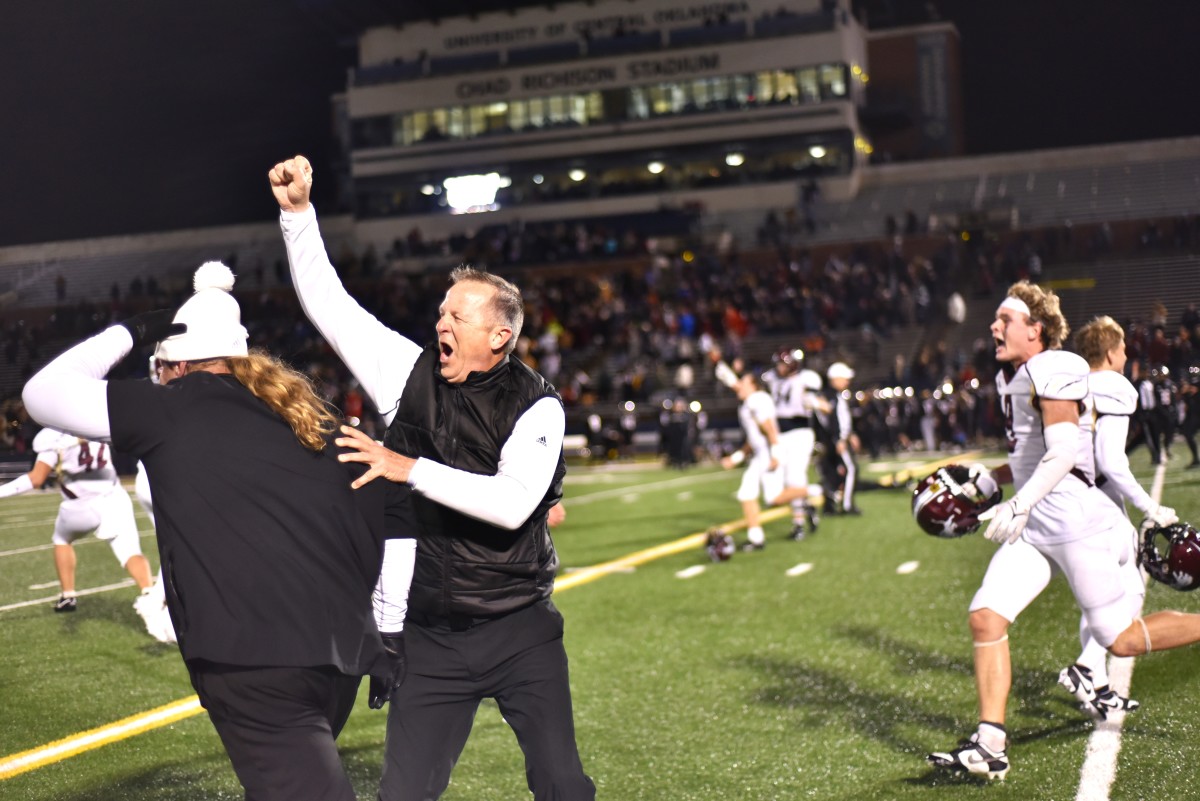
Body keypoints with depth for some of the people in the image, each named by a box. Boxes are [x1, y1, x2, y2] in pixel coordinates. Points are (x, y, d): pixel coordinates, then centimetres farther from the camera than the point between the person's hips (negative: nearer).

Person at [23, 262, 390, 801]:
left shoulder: (173, 409, 3)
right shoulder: (313, 418, 18)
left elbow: (44, 393, 11)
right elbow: (383, 524, 18)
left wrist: (127, 333, 20)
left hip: (254, 659, -7)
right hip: (342, 651, 7)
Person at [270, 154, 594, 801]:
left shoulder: (535, 406, -9)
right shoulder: (411, 372, 1)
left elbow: (513, 503, -24)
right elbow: (327, 301, 3)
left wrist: (412, 470, -22)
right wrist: (298, 211, -5)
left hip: (521, 631, -2)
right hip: (431, 633, 3)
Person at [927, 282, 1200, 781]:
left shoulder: (1053, 371, -13)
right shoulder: (1012, 378, 16)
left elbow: (1062, 454, -22)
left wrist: (1019, 505, -30)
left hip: (1074, 522, -9)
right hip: (1034, 528, 9)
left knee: (1119, 639, -1)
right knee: (986, 617, -4)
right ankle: (989, 747, -3)